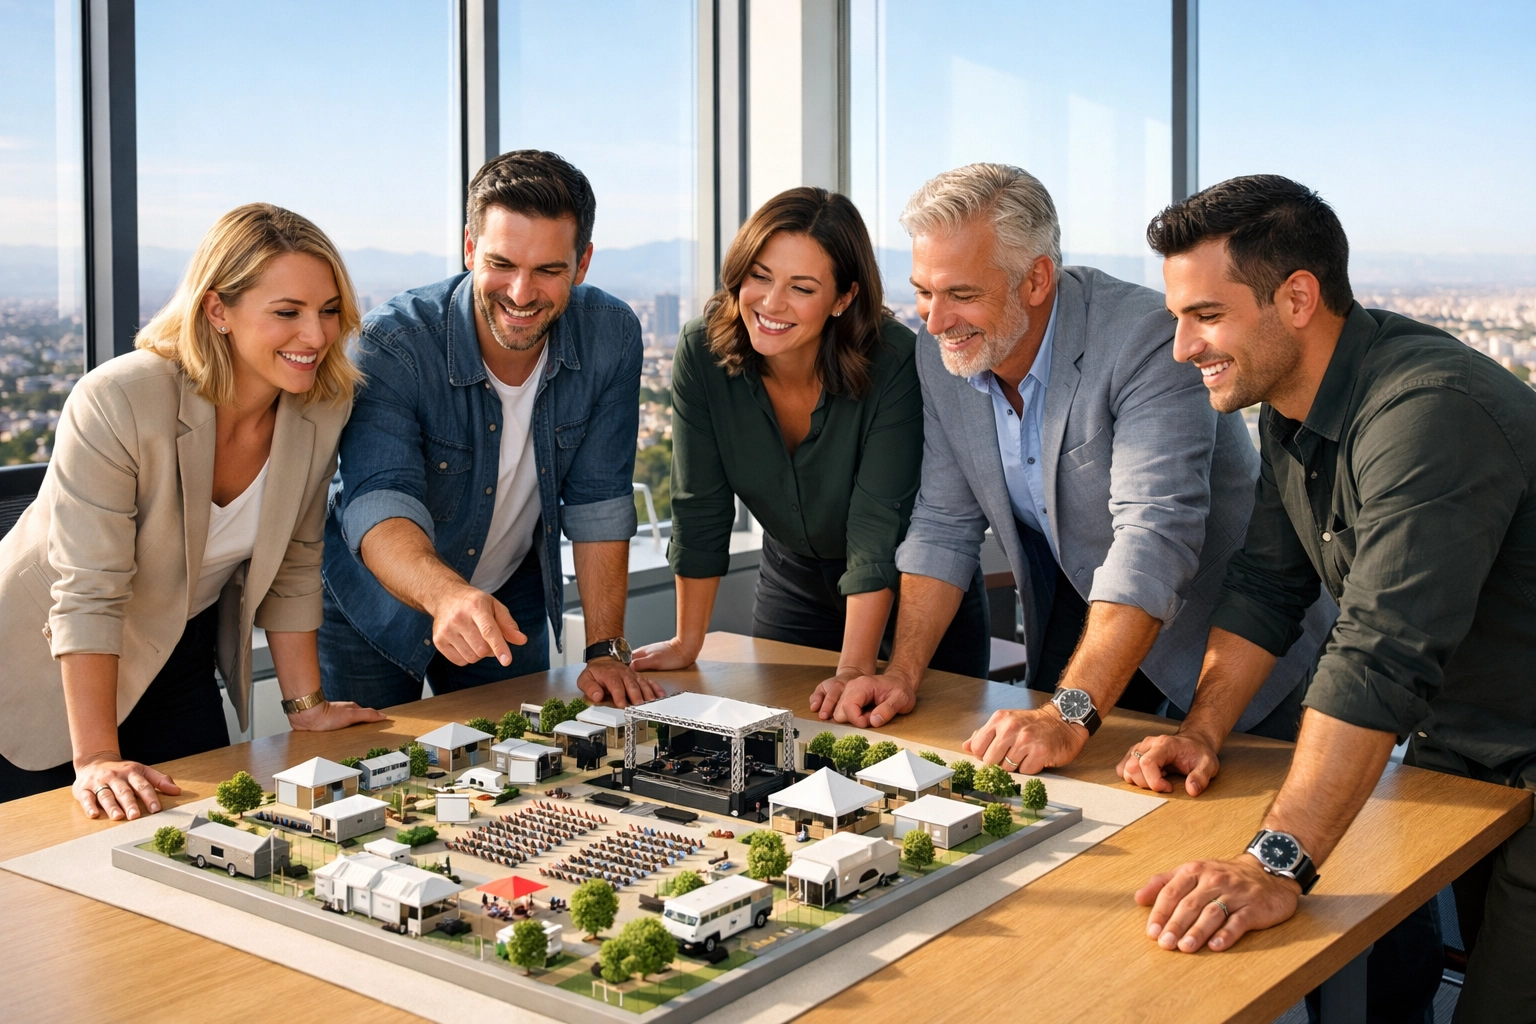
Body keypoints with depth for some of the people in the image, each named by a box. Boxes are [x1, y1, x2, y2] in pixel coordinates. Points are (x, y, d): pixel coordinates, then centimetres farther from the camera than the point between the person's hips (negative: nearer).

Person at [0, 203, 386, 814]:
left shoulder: (323, 409, -12)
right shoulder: (117, 403, -29)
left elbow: (291, 566, -1)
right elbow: (87, 593, -29)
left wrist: (305, 706, -2)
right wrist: (97, 758, -32)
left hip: (183, 665, 5)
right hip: (53, 675, -4)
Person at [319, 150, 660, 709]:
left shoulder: (611, 337, -17)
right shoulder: (392, 345, -27)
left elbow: (597, 502, -11)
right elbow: (378, 505, -38)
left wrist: (607, 651, -16)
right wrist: (448, 596, -59)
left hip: (512, 605, 3)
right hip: (378, 609, -3)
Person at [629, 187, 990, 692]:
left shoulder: (894, 362, -29)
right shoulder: (702, 352, -20)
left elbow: (878, 522, -30)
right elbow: (700, 509, -14)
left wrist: (854, 670, -34)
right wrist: (686, 645, -11)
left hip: (913, 589, -3)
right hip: (794, 582, 3)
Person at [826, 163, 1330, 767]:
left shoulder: (1148, 341, -30)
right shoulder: (941, 353, -7)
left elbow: (1153, 538, -38)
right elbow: (945, 525, 0)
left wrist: (1069, 717, -45)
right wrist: (902, 673, -10)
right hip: (1076, 622, 5)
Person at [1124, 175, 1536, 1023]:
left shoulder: (1428, 412, -29)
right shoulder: (1292, 398, 1)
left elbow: (1384, 656, -37)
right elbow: (1266, 586, 5)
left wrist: (1276, 864, -42)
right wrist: (1203, 730, -8)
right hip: (1451, 754, 8)